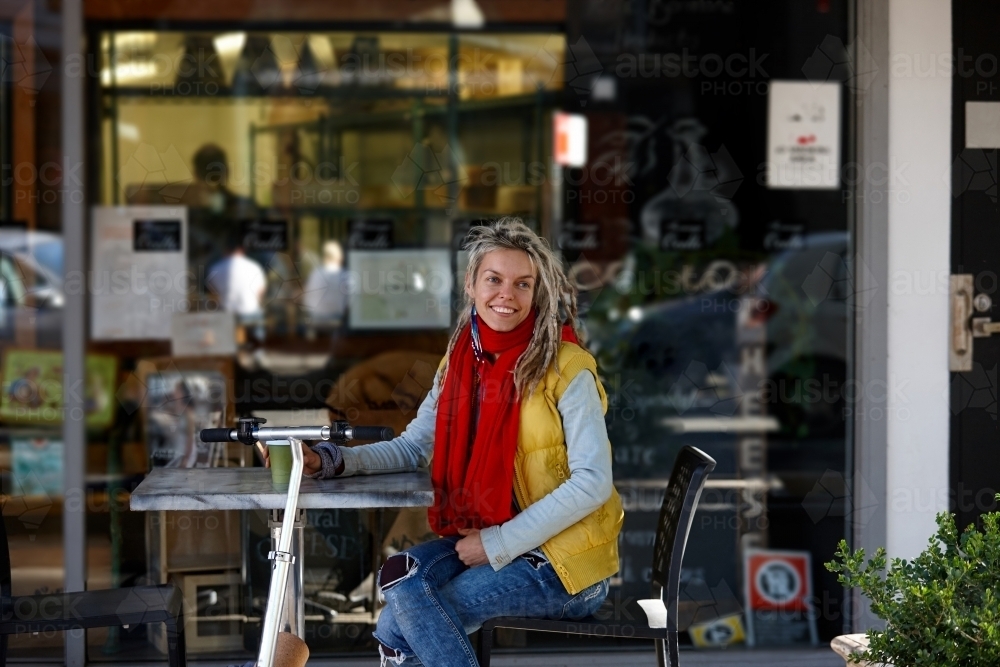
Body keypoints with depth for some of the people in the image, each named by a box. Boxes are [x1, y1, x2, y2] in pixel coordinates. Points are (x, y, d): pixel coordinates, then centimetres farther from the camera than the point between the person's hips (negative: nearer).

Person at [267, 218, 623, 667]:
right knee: (401, 575, -20)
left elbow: (593, 482, -17)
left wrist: (498, 543, -19)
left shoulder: (566, 370, -13)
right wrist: (324, 461, -10)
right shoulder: (460, 362, 7)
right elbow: (411, 449, 6)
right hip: (484, 538, 6)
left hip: (565, 561, -6)